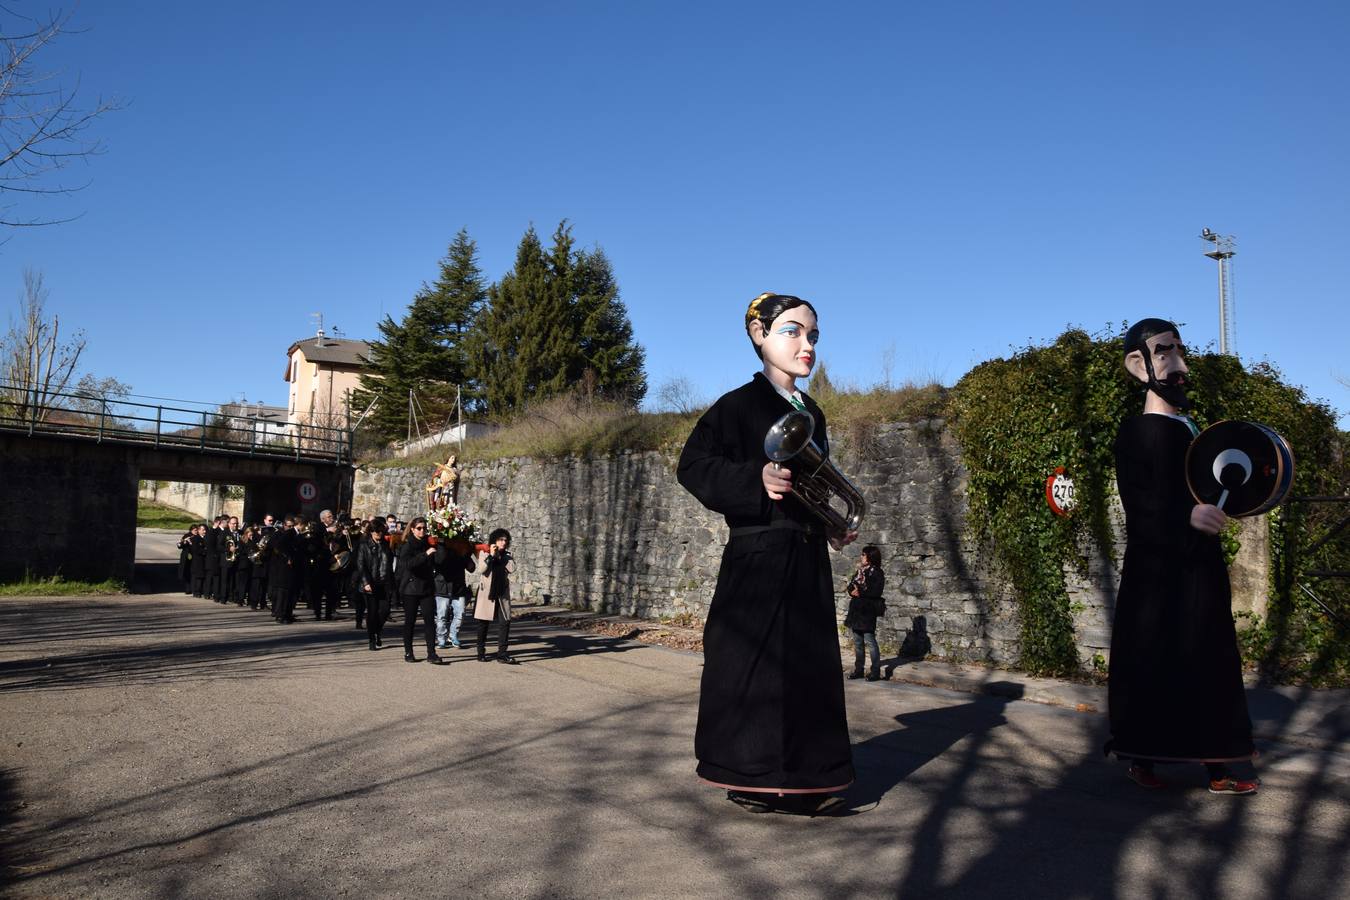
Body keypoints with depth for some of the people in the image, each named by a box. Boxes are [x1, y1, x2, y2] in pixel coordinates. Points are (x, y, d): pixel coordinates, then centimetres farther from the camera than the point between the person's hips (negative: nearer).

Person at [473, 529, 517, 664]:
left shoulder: (507, 555, 10)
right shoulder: (484, 552, 1)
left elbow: (512, 568, -8)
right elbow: (482, 568, -14)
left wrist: (501, 556, -8)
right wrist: (491, 555, -18)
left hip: (502, 593, 3)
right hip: (487, 592, -2)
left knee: (505, 622, -6)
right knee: (484, 623, 5)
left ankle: (502, 654, -3)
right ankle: (481, 652, 17)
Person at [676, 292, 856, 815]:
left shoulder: (811, 412, 15)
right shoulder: (740, 404, -7)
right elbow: (693, 466, -15)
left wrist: (831, 531, 10)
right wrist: (756, 481, -27)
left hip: (808, 560, 7)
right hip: (758, 555, -7)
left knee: (807, 663, 9)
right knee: (756, 662, -2)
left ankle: (801, 779, 20)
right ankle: (752, 781, 11)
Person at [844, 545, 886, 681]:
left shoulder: (877, 572, -5)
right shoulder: (859, 571, 18)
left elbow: (876, 592, -15)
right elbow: (850, 586, 12)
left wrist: (861, 593, -12)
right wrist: (852, 591, -9)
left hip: (868, 611, -7)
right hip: (856, 610, 7)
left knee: (870, 641, -8)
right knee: (857, 642, 11)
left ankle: (876, 671, -2)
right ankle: (858, 669, 18)